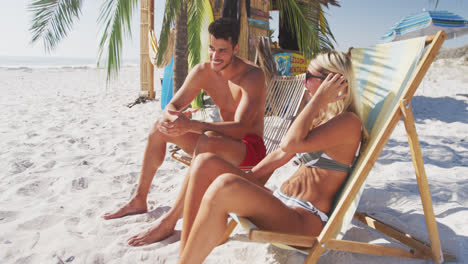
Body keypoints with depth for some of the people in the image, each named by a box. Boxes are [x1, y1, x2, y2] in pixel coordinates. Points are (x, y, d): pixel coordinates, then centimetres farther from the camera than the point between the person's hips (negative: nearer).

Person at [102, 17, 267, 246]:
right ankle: (139, 200, 8)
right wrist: (173, 118, -28)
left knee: (208, 139, -38)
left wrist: (191, 125, -44)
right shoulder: (203, 71, -3)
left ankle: (170, 221, -32)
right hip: (219, 145, 7)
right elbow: (172, 107, -2)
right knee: (161, 127, 0)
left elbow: (240, 128, -34)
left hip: (250, 149, -7)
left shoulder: (252, 76, -22)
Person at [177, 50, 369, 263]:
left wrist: (320, 98, -14)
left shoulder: (348, 122, -9)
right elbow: (281, 154, 21)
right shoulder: (319, 116, 19)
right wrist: (246, 181, 18)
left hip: (307, 220, -9)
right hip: (280, 203, 9)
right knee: (206, 163, -6)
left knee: (224, 186, -33)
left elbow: (291, 144, -23)